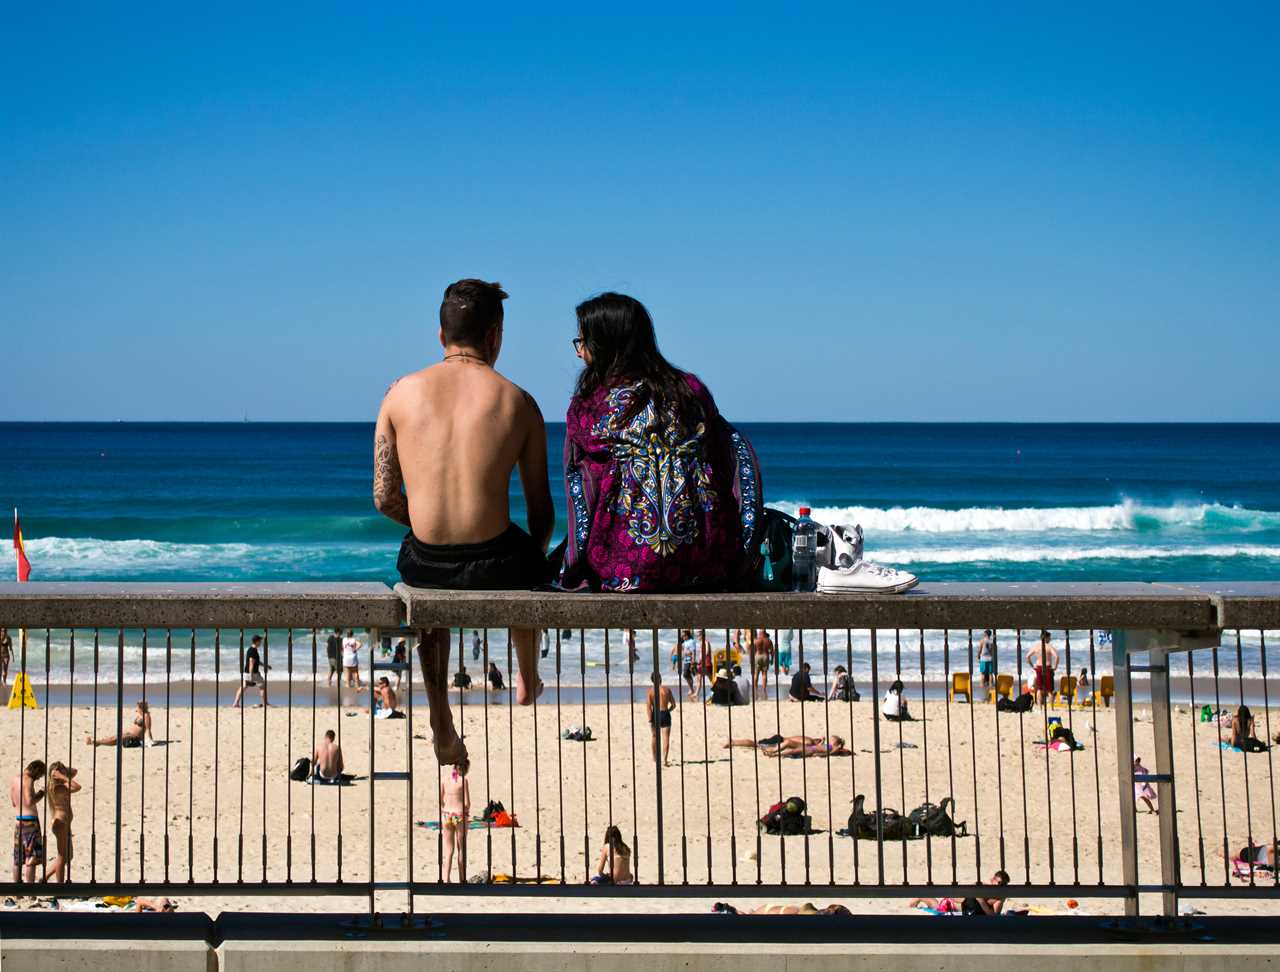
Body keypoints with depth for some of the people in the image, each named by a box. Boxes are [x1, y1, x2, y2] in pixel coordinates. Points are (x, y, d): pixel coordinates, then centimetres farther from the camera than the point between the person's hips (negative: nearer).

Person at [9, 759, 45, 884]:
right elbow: (29, 802, -25)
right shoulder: (28, 780, -15)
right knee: (32, 857, -6)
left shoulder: (14, 780, 10)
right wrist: (40, 795, -7)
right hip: (30, 820, -8)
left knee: (18, 858, 13)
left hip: (18, 819, 8)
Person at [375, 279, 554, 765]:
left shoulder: (401, 393, 0)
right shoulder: (518, 402, -3)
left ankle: (441, 719, 34)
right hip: (492, 566, -1)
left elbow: (384, 498, 3)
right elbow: (541, 512, 2)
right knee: (527, 565, 38)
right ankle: (527, 681, 60)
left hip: (425, 562, 1)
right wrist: (537, 553, 24)